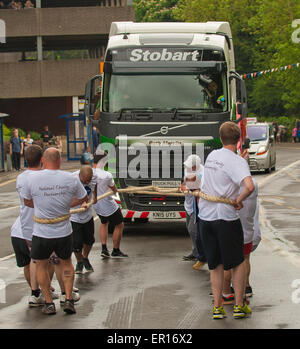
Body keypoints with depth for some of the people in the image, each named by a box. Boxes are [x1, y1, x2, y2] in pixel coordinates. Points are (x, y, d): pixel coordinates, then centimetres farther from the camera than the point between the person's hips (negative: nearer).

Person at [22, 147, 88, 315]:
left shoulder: (32, 179, -11)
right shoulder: (71, 179, -8)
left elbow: (27, 202, 5)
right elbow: (84, 198, 8)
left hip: (42, 233, -1)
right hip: (64, 232, 2)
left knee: (41, 266, 20)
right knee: (66, 263, 24)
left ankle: (49, 303, 19)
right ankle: (69, 300, 17)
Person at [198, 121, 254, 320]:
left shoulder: (212, 156, 8)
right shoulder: (238, 161, -13)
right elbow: (249, 186, -30)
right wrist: (239, 199, -12)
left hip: (205, 216, 6)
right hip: (226, 218, -6)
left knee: (215, 265, 13)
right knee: (238, 262, 11)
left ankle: (217, 308, 12)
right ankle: (239, 306, 14)